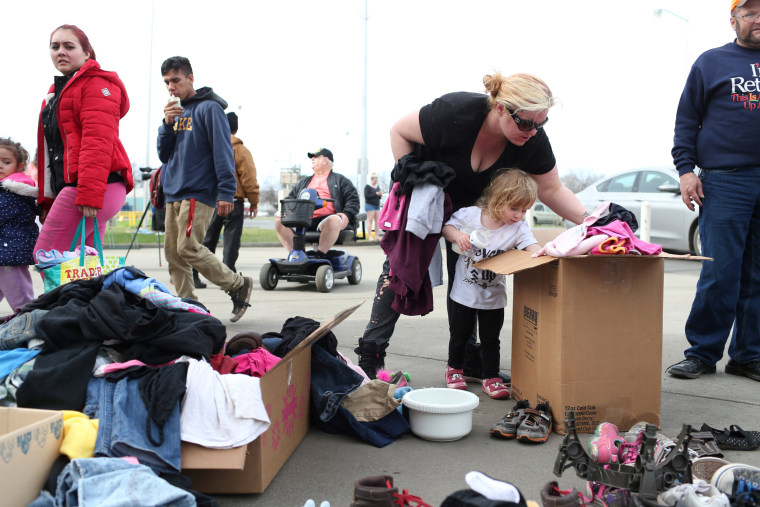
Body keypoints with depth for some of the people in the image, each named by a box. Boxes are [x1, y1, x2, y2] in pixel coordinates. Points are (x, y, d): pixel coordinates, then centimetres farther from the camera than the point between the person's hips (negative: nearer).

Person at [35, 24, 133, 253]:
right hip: (66, 187, 9)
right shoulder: (56, 91, 27)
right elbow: (48, 150, 26)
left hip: (94, 187, -9)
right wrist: (46, 200, 21)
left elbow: (98, 142, -15)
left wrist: (89, 194, -24)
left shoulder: (97, 84, -2)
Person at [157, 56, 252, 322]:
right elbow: (164, 155, 15)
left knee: (189, 248, -17)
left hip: (198, 193, -8)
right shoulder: (176, 111, 18)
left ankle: (239, 285, -2)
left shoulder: (208, 108, -4)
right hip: (173, 193, 8)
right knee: (173, 254, 5)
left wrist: (226, 191, -19)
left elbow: (222, 151, -11)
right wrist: (168, 123, 0)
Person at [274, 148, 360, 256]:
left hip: (325, 219, -4)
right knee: (279, 220, -20)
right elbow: (291, 198, 35)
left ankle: (320, 255, -37)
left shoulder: (340, 180, 20)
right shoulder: (303, 182, 34)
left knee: (334, 220, -40)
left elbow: (353, 199, 10)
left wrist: (346, 215, -10)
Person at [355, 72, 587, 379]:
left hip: (469, 203, 4)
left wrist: (588, 218, -26)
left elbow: (551, 190, -13)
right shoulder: (455, 112, -36)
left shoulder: (533, 141, -24)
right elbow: (399, 131, -21)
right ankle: (371, 350, -2)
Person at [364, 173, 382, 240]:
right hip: (370, 205, -6)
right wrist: (376, 194, -16)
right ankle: (370, 236, -9)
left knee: (377, 221, 1)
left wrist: (380, 195, -2)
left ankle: (376, 236, 3)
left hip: (377, 205, 6)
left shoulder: (377, 186, 16)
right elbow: (366, 196, -14)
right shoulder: (367, 186, -4)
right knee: (370, 221, -8)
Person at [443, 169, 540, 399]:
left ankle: (491, 377, 23)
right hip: (464, 291, 0)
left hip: (493, 295, 1)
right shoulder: (469, 215, -14)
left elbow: (531, 245, -25)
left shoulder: (518, 227, -12)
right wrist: (457, 235, -23)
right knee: (459, 334, 15)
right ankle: (455, 368, 37)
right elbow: (446, 227, -3)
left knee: (491, 339, 9)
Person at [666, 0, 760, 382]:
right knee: (720, 272, -7)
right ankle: (702, 353, 4)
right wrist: (686, 169, -4)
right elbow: (687, 121, 6)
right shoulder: (712, 62, 9)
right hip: (724, 181, -3)